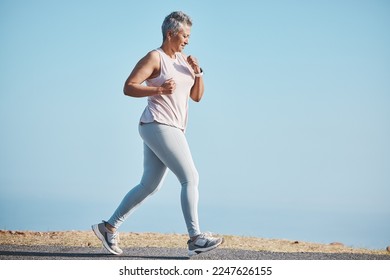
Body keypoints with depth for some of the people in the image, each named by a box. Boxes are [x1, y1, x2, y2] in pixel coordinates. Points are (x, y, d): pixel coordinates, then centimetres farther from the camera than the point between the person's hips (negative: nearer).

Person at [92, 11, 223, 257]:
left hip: (172, 129, 9)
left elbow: (197, 96, 18)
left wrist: (198, 73, 1)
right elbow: (128, 87, -11)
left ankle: (109, 227, 16)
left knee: (150, 185, 10)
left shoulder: (182, 59, 18)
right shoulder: (154, 58, -6)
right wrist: (159, 89, -21)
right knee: (191, 178, -14)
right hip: (158, 125, -9)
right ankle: (195, 238, -14)